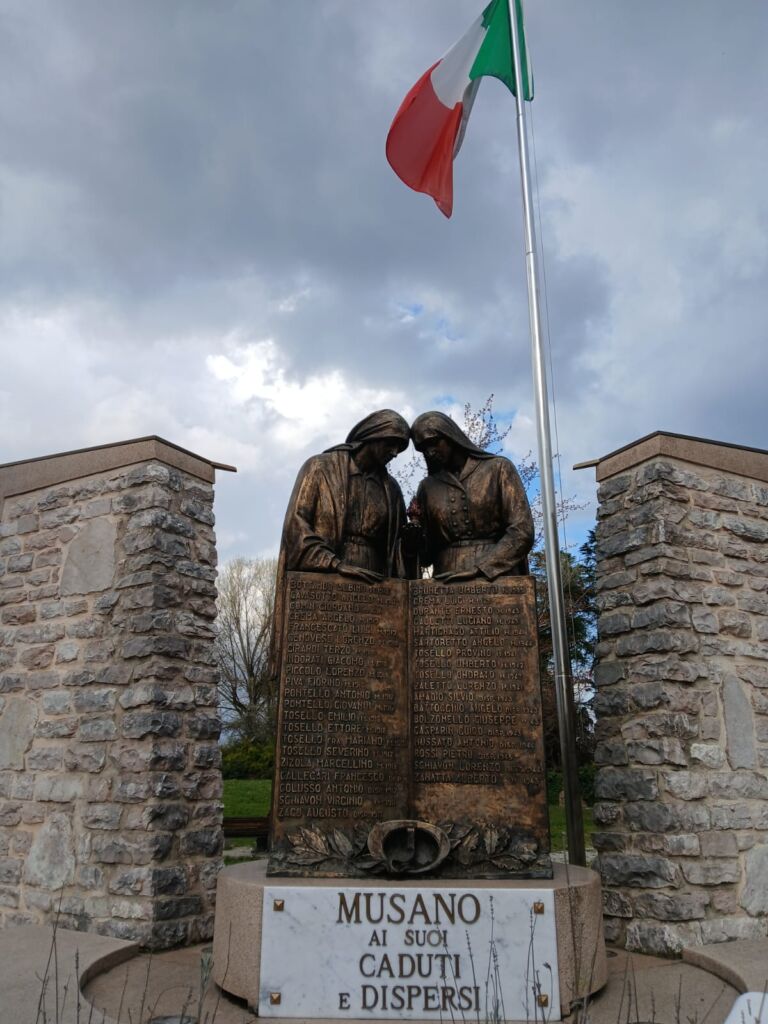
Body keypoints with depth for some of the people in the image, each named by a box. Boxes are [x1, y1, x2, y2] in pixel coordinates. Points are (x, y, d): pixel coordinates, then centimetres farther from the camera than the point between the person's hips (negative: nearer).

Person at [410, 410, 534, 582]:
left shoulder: (498, 468, 6)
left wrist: (479, 568, -13)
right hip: (447, 585, 3)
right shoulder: (428, 487, 16)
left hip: (495, 577, -2)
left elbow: (522, 532, -3)